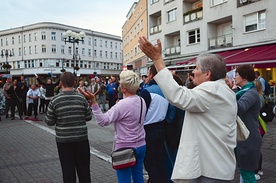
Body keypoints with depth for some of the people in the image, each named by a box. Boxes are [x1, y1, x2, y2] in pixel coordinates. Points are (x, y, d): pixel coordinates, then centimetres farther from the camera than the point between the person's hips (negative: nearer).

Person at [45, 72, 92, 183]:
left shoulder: (55, 101, -9)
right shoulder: (81, 98, -6)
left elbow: (49, 122, -4)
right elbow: (88, 117, 1)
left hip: (63, 140, -1)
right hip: (81, 138, 1)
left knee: (68, 170, 11)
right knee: (84, 169, 15)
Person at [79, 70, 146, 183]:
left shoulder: (123, 105, -22)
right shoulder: (142, 101, 3)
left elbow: (103, 121, -23)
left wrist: (93, 102, -27)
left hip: (125, 148, -8)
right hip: (141, 146, 8)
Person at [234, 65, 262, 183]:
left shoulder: (251, 93, -18)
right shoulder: (245, 91, 14)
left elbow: (239, 109, -37)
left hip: (248, 140, -10)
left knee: (247, 172, -1)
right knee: (244, 171, 19)